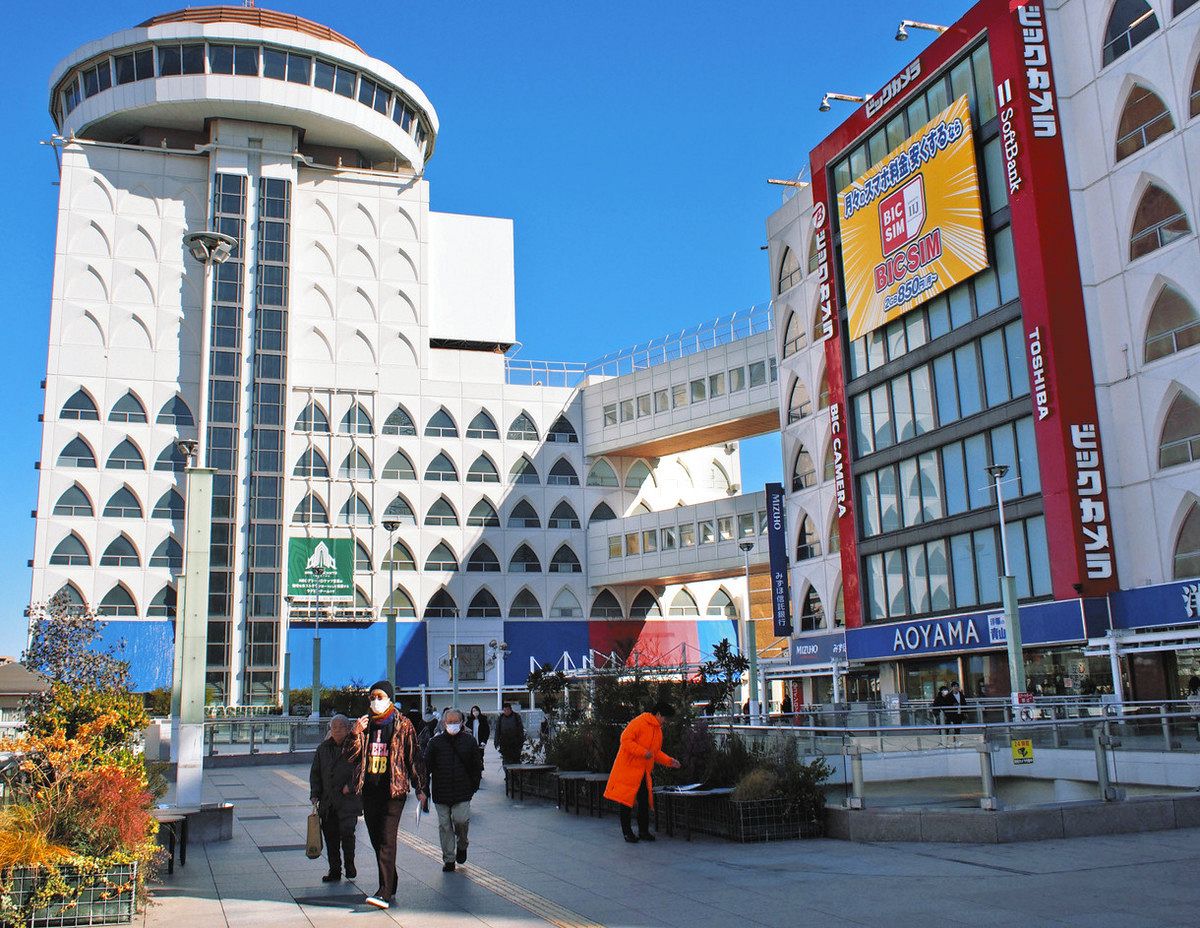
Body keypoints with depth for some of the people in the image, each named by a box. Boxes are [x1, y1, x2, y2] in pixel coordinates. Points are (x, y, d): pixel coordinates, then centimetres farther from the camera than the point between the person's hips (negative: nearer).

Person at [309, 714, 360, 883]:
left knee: (346, 831, -15)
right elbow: (315, 773, 16)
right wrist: (315, 794, 7)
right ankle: (334, 870, 19)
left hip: (348, 799, -5)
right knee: (330, 836, 6)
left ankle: (349, 863, 7)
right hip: (327, 801, 5)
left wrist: (350, 786, -13)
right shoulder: (323, 748, 13)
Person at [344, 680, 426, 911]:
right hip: (369, 790, 5)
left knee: (387, 840, -13)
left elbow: (414, 757, 2)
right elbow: (350, 756, 8)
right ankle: (390, 887, 21)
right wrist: (355, 734, -9)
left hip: (394, 788, -5)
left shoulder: (402, 725, 1)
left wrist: (420, 788, -2)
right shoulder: (365, 724, 13)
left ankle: (385, 894, -17)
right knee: (377, 840, 10)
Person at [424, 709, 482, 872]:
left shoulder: (469, 740, 3)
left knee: (461, 820, -12)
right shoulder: (436, 741, 2)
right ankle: (449, 860, 16)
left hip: (462, 791, -1)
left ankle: (461, 846, 20)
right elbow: (426, 765, 4)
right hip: (441, 792, 1)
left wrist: (474, 785, 4)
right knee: (444, 825, 4)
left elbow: (476, 766, 11)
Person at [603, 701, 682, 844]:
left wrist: (669, 761, 7)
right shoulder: (639, 723, -13)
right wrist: (643, 752, -24)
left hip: (644, 773, 8)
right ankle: (627, 831, 8)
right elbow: (625, 740, -20)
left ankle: (643, 831, 17)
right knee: (627, 801, -1)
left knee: (645, 802, 8)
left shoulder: (658, 730, 15)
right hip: (628, 770, -8)